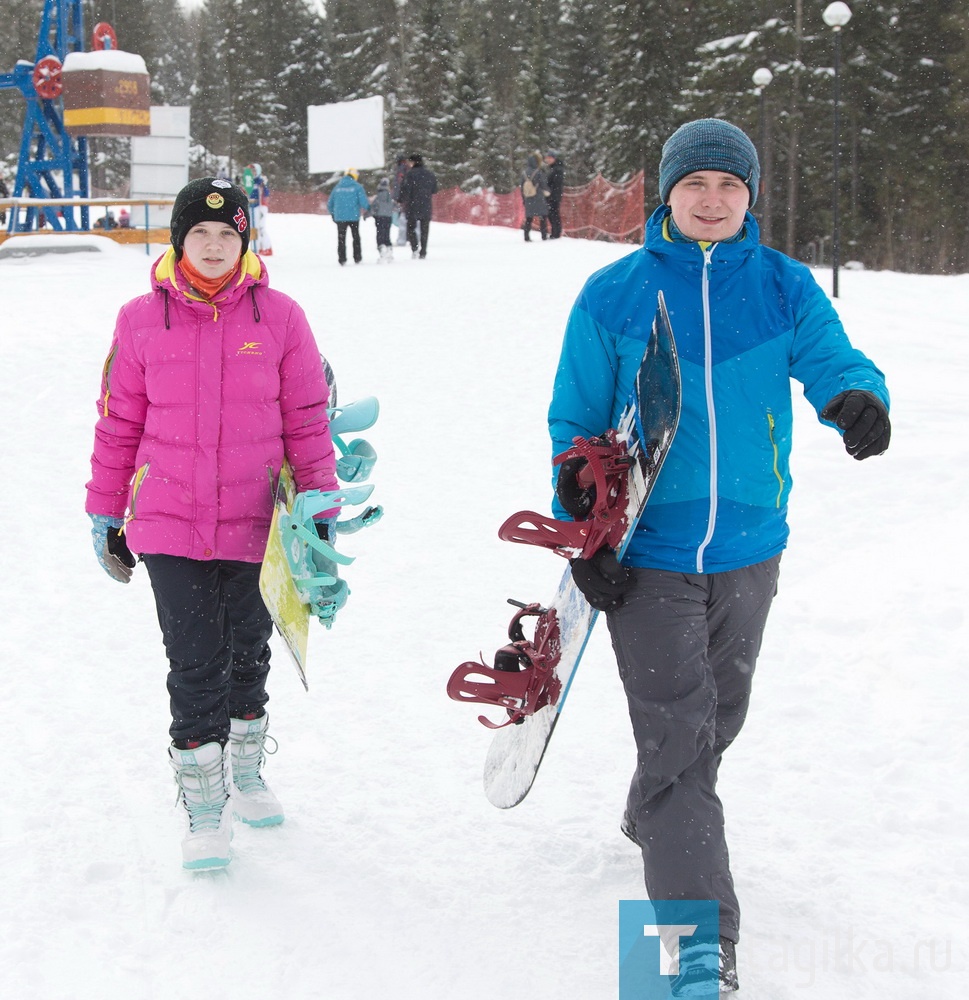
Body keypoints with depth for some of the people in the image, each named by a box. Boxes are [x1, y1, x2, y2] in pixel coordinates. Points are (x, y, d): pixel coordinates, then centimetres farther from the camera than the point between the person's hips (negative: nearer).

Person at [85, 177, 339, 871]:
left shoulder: (280, 317, -2)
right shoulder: (142, 320, 0)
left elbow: (308, 421, 3)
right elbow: (119, 424, 6)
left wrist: (321, 508, 3)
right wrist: (106, 515, 9)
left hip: (256, 526, 1)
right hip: (169, 526, -1)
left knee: (248, 655, 16)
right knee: (195, 665, -3)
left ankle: (248, 773, 39)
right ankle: (203, 809, 11)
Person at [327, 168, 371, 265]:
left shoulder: (337, 187, 7)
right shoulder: (357, 187, -4)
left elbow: (329, 203, 11)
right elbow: (364, 201, -11)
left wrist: (332, 214, 26)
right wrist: (367, 209, 9)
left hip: (339, 217, 2)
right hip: (353, 216, -2)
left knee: (341, 239, 7)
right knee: (356, 237, 13)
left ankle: (342, 259, 1)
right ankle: (357, 258, 15)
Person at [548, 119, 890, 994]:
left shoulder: (786, 289, 1)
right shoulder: (613, 295, -3)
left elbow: (833, 361, -11)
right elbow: (576, 422, 1)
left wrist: (858, 397, -35)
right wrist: (579, 527, -7)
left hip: (748, 550, 3)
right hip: (646, 552, -3)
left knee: (715, 719, 21)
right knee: (677, 733, -8)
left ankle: (655, 820, 51)